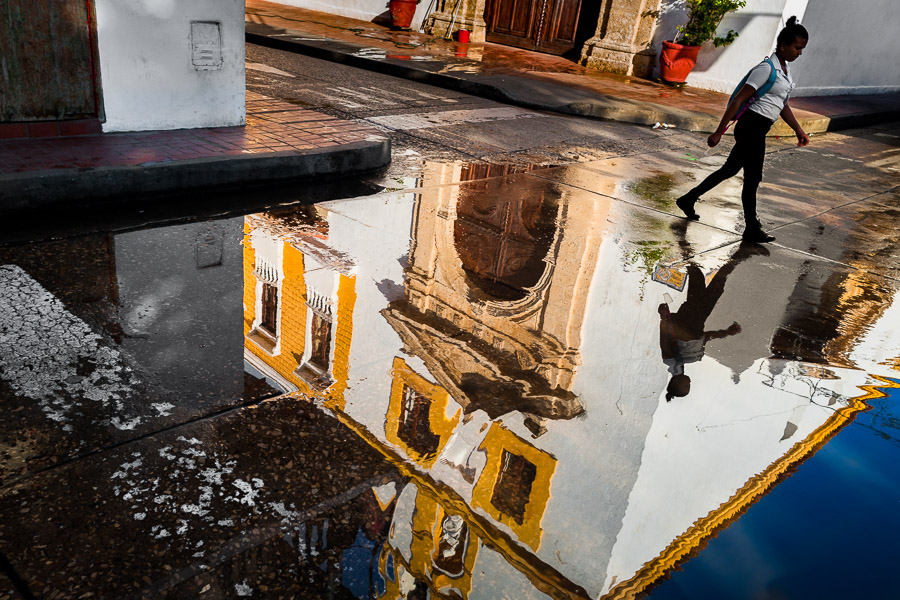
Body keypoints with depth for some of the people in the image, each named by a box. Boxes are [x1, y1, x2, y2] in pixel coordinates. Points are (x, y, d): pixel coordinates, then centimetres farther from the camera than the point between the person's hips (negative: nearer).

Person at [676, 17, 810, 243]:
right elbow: (738, 100, -18)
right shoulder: (767, 69, -15)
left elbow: (782, 105, 23)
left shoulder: (785, 71, 14)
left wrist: (799, 131, 20)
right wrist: (719, 132, -20)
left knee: (730, 170, 16)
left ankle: (688, 199, 27)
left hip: (758, 131, 10)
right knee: (753, 178, -1)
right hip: (751, 127, -9)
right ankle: (752, 229, 10)